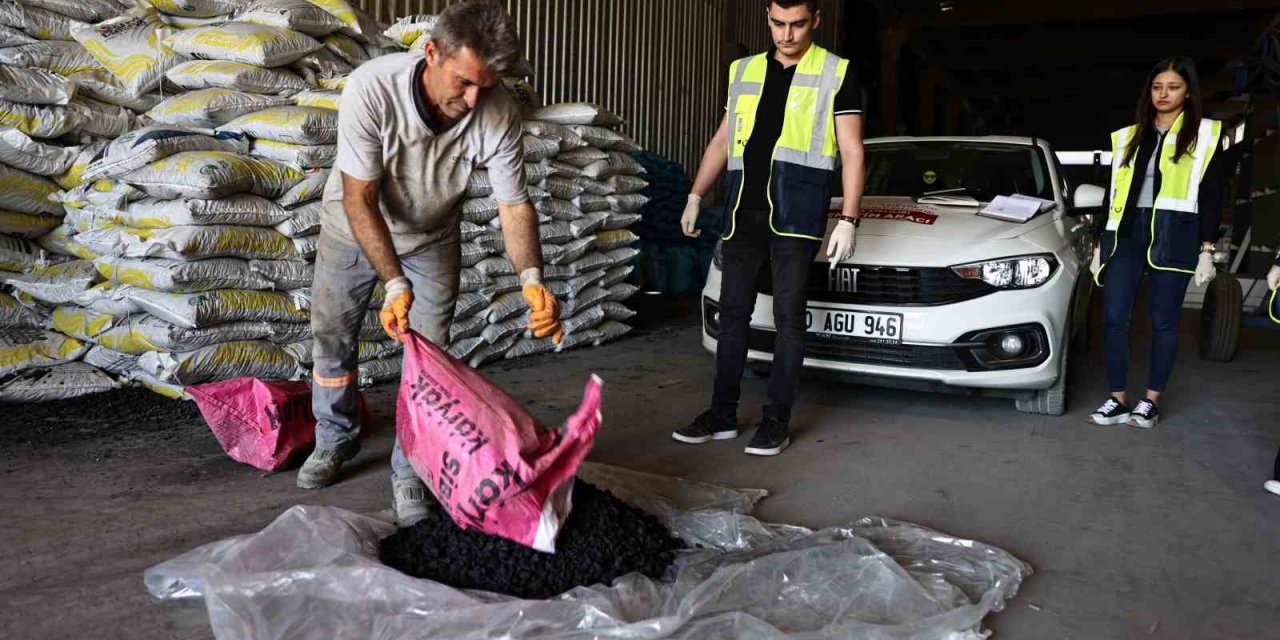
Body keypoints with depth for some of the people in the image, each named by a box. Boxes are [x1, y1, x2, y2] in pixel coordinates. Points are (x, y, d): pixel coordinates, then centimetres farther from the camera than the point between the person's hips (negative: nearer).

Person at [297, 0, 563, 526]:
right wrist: (395, 283, -41)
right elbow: (360, 200, -31)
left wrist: (532, 278, -41)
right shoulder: (371, 88, -36)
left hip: (431, 239, 1)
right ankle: (335, 441, 36)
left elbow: (514, 206, -24)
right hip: (354, 227, 0)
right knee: (331, 337, 12)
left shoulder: (499, 114, -30)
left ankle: (409, 474, 13)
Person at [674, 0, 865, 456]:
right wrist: (695, 197, 16)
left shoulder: (836, 74, 3)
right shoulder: (744, 71, 15)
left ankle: (777, 421, 8)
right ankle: (722, 415, 14)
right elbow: (722, 140, 21)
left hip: (794, 214, -4)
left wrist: (848, 219, -9)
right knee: (732, 314, 6)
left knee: (788, 317, -1)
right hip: (742, 212, 4)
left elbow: (852, 152, 0)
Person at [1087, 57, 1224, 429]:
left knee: (1163, 322, 2)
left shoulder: (1205, 134, 5)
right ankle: (1118, 401, 5)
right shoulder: (1128, 137, 14)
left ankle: (1151, 402, 12)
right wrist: (1099, 244, 11)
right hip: (1125, 233, 3)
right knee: (1114, 317, -3)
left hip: (1173, 236, -3)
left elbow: (1211, 197, 2)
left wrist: (1207, 250, -5)